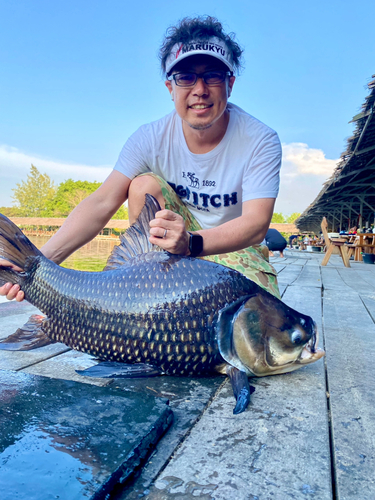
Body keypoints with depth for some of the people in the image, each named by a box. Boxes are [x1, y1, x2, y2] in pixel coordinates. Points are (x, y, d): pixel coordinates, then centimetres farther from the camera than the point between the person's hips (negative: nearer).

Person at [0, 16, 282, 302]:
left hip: (235, 248, -1)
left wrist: (191, 243, -49)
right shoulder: (151, 138, -15)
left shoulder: (260, 141, -20)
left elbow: (256, 224, -30)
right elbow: (102, 202, -22)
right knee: (144, 184, -24)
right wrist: (41, 260, -35)